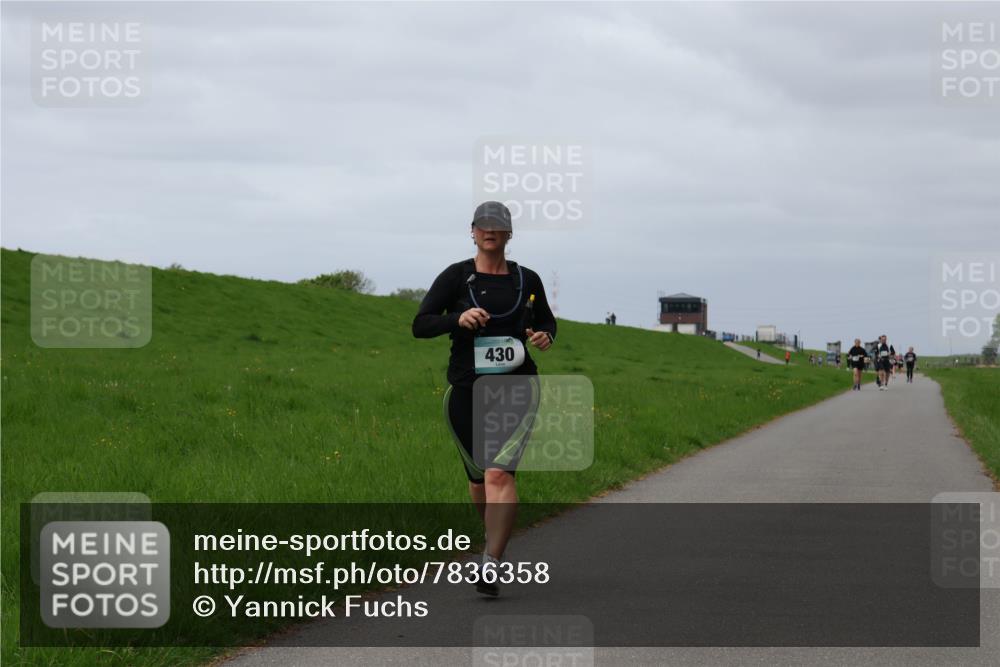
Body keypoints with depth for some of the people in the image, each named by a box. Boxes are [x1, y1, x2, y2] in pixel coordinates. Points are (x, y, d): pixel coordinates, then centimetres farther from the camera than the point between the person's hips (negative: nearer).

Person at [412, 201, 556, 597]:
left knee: (499, 474, -18)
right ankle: (494, 538, 42)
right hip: (466, 389, 1)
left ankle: (491, 565, -22)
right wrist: (458, 318, -24)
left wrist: (545, 336, 0)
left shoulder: (527, 280, 7)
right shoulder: (456, 277, 0)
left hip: (516, 387, -1)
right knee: (478, 476, 14)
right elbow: (420, 325, -6)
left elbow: (546, 320, 24)